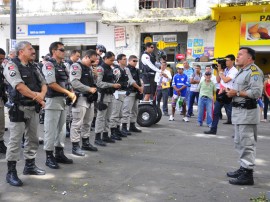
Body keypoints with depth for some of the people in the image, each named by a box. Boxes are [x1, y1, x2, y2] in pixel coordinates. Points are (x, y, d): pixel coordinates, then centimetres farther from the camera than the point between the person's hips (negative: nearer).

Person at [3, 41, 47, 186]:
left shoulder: (33, 68, 14)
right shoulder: (11, 65, -9)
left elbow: (43, 84, 11)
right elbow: (19, 86, -19)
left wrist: (41, 95, -12)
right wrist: (37, 97, -12)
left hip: (34, 108, 7)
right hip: (19, 108, -7)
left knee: (32, 138, 14)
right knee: (15, 140, -4)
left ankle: (30, 165, 28)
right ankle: (11, 172, 4)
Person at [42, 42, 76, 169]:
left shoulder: (63, 66, 15)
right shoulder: (49, 65, -11)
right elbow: (51, 84, -20)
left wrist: (72, 93, 0)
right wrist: (68, 93, -16)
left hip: (63, 100, 9)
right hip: (53, 101, -9)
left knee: (61, 129, 13)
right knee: (51, 130, -3)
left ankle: (59, 153, 22)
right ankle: (49, 157, 4)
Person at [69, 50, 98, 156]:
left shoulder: (89, 69, 18)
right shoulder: (76, 66, -10)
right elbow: (74, 82, -22)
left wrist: (94, 88, 6)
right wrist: (89, 89, -19)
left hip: (89, 99, 9)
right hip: (80, 98, -9)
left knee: (87, 123, 17)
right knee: (77, 123, -6)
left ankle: (85, 143, 29)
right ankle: (75, 146, 1)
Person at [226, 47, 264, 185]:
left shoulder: (254, 71, -12)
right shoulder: (242, 71, 19)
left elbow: (256, 92, -23)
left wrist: (236, 93, -17)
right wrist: (230, 92, 6)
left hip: (247, 112, -11)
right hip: (238, 111, 11)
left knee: (247, 144, -8)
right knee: (239, 143, 16)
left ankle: (248, 174, -3)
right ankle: (243, 169, 26)